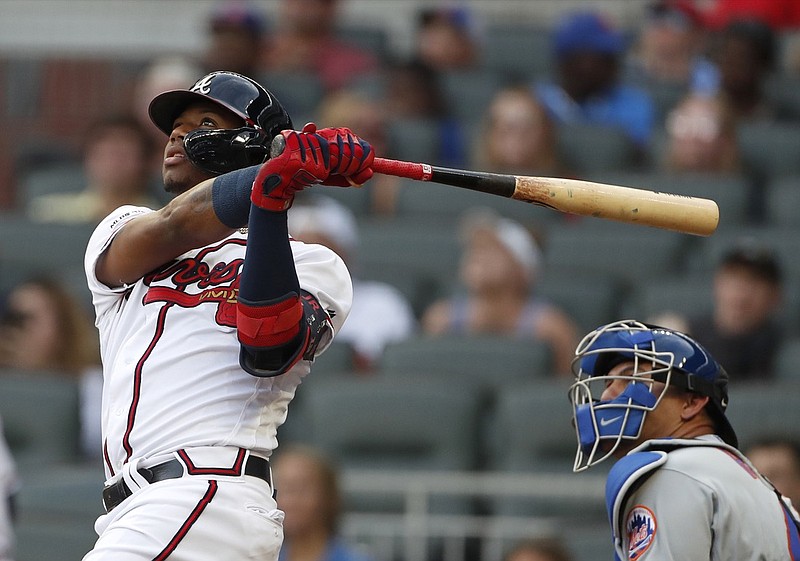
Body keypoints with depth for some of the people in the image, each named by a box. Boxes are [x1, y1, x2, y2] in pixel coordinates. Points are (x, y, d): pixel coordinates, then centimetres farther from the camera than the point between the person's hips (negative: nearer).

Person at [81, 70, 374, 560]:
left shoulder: (311, 265, 9)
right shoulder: (121, 232, 22)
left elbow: (267, 352, -12)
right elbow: (173, 227, -3)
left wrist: (271, 201, -20)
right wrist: (286, 167, -18)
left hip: (210, 498, -6)